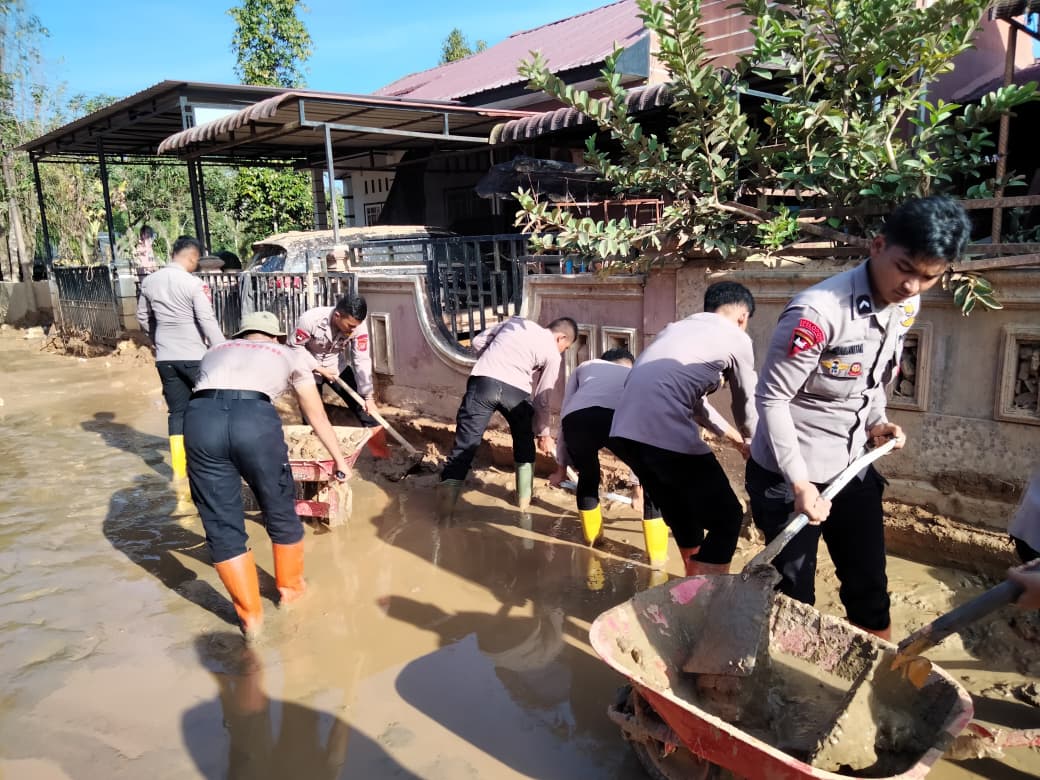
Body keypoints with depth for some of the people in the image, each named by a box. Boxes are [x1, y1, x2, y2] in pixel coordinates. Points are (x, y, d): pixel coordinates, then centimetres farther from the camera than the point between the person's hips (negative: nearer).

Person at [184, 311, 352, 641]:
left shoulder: (216, 352, 38)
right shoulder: (288, 355, 31)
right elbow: (318, 417, 38)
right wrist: (339, 459, 51)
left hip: (201, 417, 2)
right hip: (254, 418, -2)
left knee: (223, 526, 15)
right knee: (281, 513, 21)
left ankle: (250, 616, 25)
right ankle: (290, 587, 42)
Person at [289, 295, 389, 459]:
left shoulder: (358, 326, -25)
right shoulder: (310, 320, -32)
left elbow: (362, 361, -22)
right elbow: (294, 349, -20)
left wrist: (368, 396, -25)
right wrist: (320, 369, -25)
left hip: (337, 367, 2)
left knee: (362, 404, -4)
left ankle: (381, 452, 5)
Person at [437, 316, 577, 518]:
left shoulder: (517, 321, 26)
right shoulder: (553, 354, 13)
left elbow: (478, 342, 24)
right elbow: (543, 399, 14)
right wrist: (543, 433, 25)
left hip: (483, 382, 2)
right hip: (516, 391, -2)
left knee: (464, 446, 0)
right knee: (524, 443, 27)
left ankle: (443, 515, -5)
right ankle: (524, 499, 37)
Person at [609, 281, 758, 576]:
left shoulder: (676, 328, 28)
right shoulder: (736, 338, 9)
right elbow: (746, 405, 22)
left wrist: (734, 437, 49)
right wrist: (752, 443, 43)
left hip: (624, 431, 8)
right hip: (667, 435, -8)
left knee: (683, 514, 29)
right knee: (726, 518, 10)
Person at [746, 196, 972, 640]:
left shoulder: (907, 307, -2)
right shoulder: (819, 311, -27)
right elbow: (772, 398, -22)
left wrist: (876, 422, -3)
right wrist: (800, 484, -21)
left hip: (854, 469, 7)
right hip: (790, 474, -7)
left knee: (870, 588, 17)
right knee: (794, 594, 8)